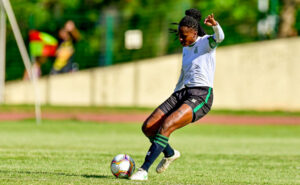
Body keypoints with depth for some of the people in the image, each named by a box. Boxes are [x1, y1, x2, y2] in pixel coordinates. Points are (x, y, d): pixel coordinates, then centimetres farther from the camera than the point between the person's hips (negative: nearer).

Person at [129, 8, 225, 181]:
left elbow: (219, 37, -28)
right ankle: (170, 154, 24)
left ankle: (144, 170, -24)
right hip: (181, 94, 8)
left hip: (201, 97, -8)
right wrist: (173, 99, 33)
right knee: (148, 127, -4)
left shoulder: (205, 43, -4)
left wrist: (215, 25, -50)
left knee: (165, 126, -27)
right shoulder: (186, 49, 19)